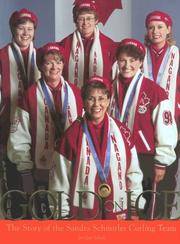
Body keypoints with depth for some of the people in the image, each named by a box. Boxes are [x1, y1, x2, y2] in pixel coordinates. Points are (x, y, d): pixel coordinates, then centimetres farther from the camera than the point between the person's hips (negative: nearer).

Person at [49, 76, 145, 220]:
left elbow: (133, 172, 4)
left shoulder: (121, 131, -1)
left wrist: (136, 207, 3)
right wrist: (64, 214, -3)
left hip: (118, 210, 2)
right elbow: (61, 178, -4)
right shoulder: (72, 134, -7)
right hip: (83, 210, -2)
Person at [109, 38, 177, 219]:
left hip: (145, 161, -4)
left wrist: (161, 163, -6)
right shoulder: (111, 89, 3)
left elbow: (166, 130, -8)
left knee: (147, 211, 5)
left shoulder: (154, 91, -11)